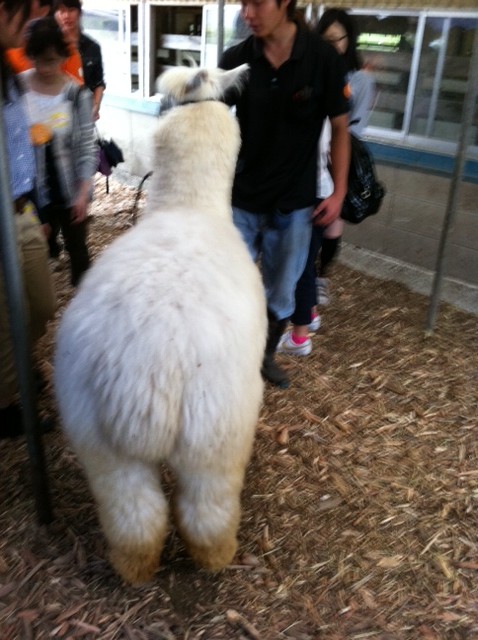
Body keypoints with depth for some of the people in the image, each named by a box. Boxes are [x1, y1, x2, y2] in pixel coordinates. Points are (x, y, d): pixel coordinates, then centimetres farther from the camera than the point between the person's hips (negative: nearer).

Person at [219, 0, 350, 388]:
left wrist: (339, 192, -4)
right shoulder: (236, 59, -6)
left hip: (294, 202, 0)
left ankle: (266, 355, 37)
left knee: (281, 292, 14)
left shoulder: (324, 59, -10)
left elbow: (340, 129, -1)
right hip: (241, 198, 1)